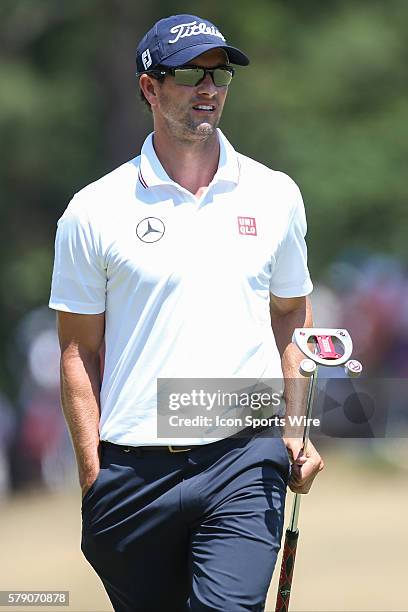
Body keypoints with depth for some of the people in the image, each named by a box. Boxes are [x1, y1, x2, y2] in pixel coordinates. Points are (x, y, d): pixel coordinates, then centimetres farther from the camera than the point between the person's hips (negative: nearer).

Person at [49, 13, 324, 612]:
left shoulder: (275, 196, 9)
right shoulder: (94, 210, 2)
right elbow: (78, 350, 4)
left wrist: (297, 430, 8)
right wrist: (93, 476, -2)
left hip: (246, 459, 0)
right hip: (133, 470, 0)